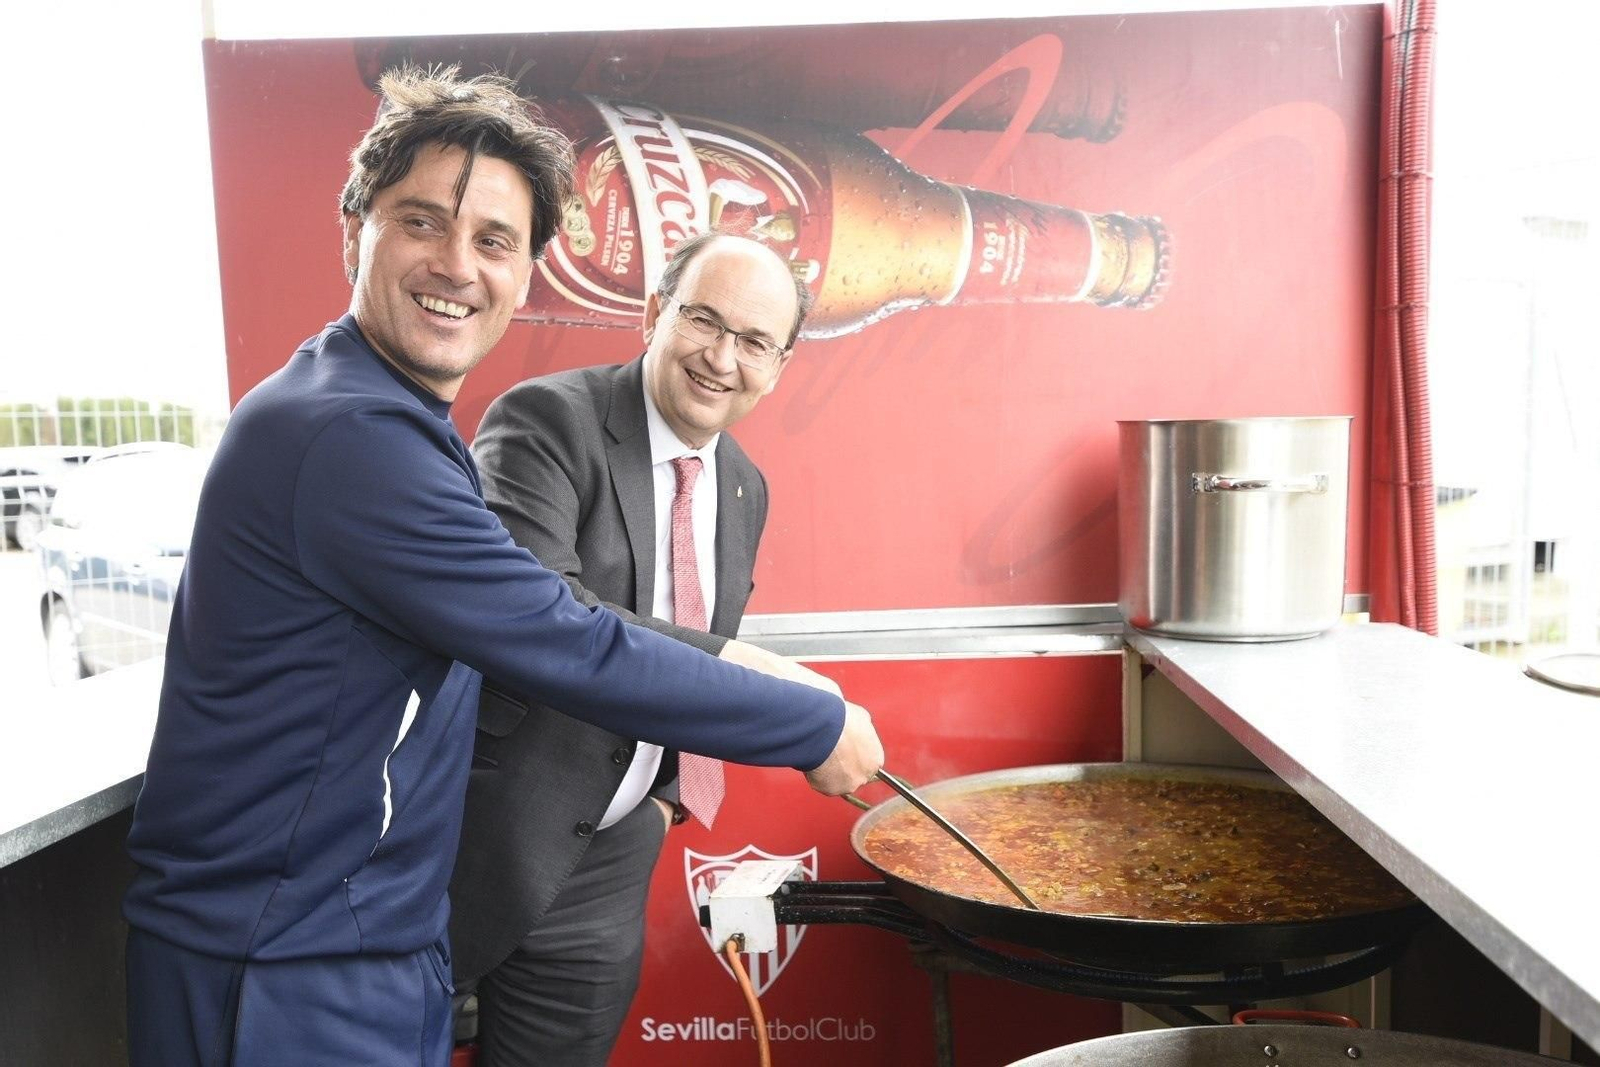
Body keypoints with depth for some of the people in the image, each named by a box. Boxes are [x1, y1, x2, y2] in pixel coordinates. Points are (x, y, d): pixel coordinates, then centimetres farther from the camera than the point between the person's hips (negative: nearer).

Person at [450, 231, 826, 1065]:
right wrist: (733, 663, -36)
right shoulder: (547, 420, -16)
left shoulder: (745, 489, 6)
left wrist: (667, 790, 7)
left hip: (608, 863, 6)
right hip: (484, 841, -6)